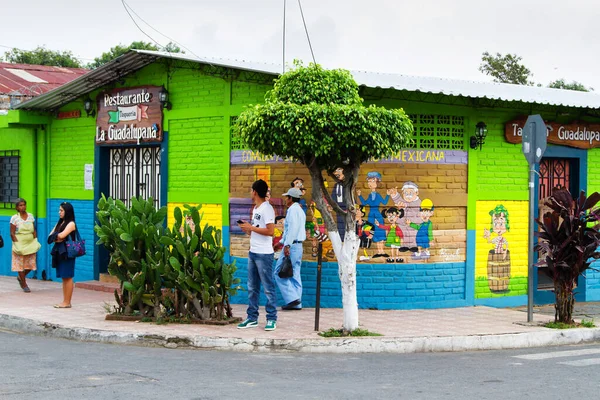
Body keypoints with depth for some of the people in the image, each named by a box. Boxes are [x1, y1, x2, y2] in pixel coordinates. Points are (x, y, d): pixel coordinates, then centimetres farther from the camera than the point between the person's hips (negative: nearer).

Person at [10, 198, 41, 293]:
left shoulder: (30, 216, 6)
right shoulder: (14, 218, -7)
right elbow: (12, 233, -8)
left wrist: (35, 241, 1)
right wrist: (17, 244, -16)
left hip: (30, 245, 4)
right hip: (20, 245, -4)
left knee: (31, 264, 3)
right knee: (20, 264, 0)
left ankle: (20, 277, 29)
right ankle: (24, 285, 10)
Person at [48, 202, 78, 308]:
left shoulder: (71, 224, -7)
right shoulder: (59, 223, 18)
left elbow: (62, 235, -20)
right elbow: (50, 236, 12)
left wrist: (55, 236, 0)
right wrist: (57, 238, -8)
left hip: (67, 253, -8)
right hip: (59, 252, 8)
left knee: (67, 277, -6)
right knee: (64, 278, 8)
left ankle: (67, 302, -5)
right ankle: (65, 301, 9)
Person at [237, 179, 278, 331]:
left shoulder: (267, 209, -13)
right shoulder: (256, 208, 16)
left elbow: (270, 231, -21)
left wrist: (251, 227, -16)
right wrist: (248, 229, 4)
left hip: (264, 254, -9)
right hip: (253, 252, 9)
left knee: (268, 287, -3)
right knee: (252, 287, 11)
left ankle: (272, 319, 2)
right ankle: (252, 318, 17)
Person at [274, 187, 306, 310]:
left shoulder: (292, 210, -10)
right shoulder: (300, 211, 20)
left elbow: (293, 228, -21)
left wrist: (287, 245, -25)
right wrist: (281, 242, 32)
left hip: (292, 246, -10)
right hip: (299, 246, 10)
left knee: (279, 272, -7)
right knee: (295, 274, 9)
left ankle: (292, 298, -13)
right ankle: (296, 303, 7)